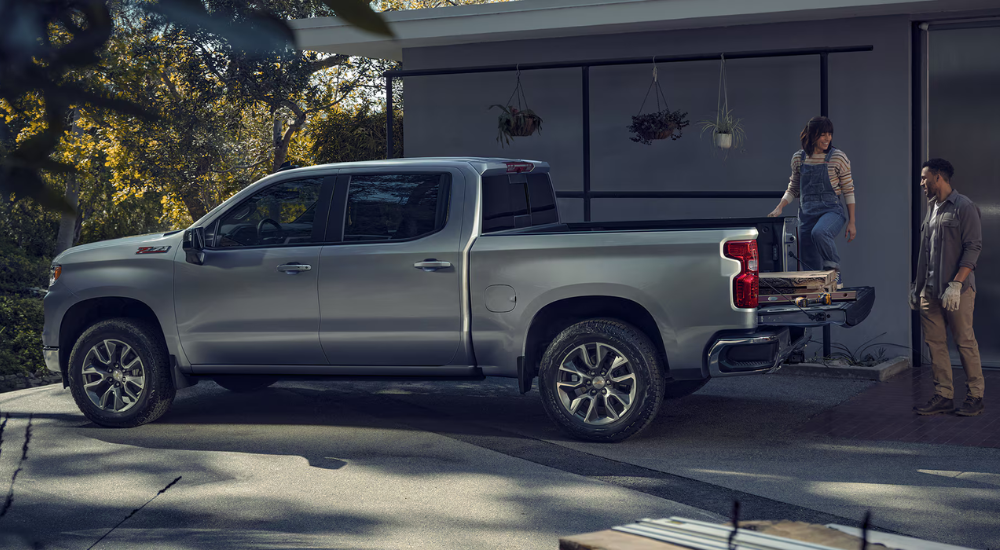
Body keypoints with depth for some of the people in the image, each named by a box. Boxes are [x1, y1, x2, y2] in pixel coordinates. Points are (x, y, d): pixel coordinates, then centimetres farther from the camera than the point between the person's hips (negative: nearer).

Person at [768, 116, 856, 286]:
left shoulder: (838, 157, -3)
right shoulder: (799, 158, 6)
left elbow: (848, 191, 0)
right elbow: (793, 189, 18)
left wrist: (851, 222, -3)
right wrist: (779, 208, 2)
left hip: (831, 210, -4)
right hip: (807, 213, 4)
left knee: (819, 232, -37)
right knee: (809, 264, 1)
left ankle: (834, 270, -15)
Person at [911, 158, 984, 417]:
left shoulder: (964, 207, -6)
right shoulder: (931, 209, 17)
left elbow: (973, 248, -13)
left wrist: (955, 284, -20)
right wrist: (916, 286, 18)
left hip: (957, 289, -7)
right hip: (930, 290, 7)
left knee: (965, 342, -2)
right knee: (935, 344, 5)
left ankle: (975, 396, 6)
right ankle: (943, 396, 9)